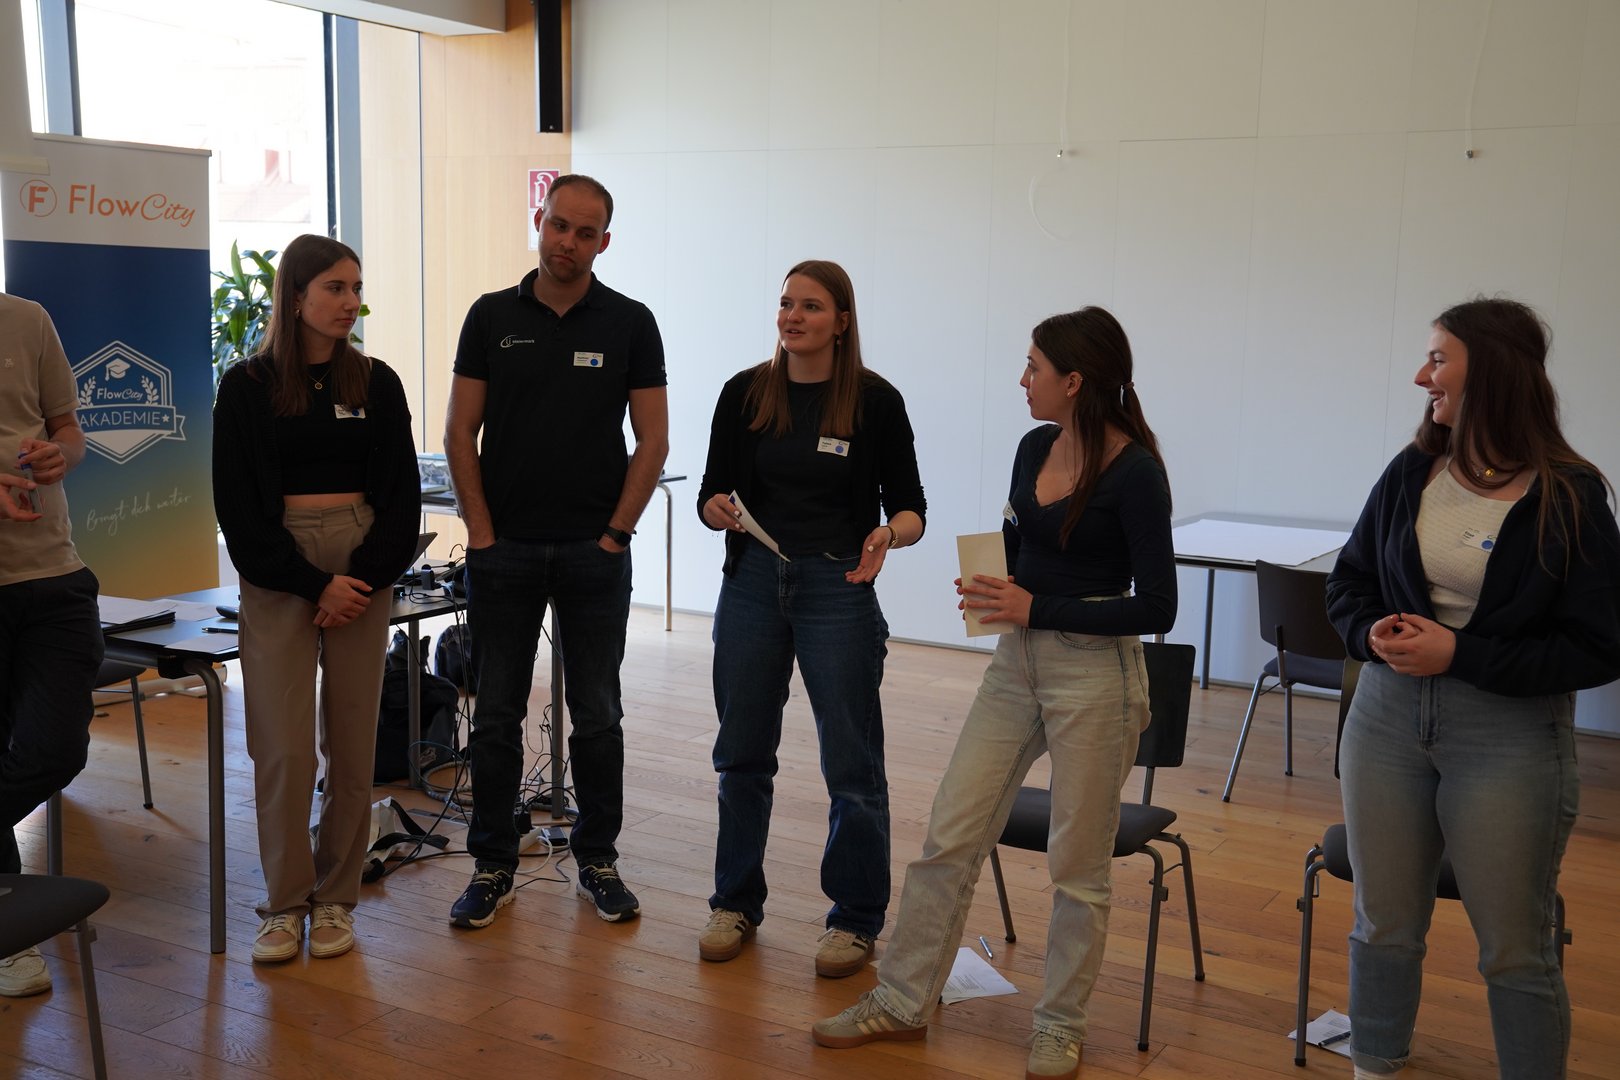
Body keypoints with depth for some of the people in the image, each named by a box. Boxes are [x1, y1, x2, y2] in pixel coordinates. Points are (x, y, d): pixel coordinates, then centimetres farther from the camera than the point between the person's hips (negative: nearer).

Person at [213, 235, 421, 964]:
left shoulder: (376, 383, 6)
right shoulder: (247, 387, 0)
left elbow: (400, 492, 6)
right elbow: (239, 505, -2)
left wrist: (366, 576, -8)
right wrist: (313, 583, -10)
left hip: (363, 567, 2)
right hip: (276, 572, -2)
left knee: (352, 744, 3)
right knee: (284, 749, -4)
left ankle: (335, 899, 16)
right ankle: (284, 903, 11)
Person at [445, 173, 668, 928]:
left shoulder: (629, 323, 1)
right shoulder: (492, 317, 3)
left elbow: (652, 439, 0)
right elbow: (460, 433, 3)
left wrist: (616, 533, -6)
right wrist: (481, 533, -4)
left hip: (594, 552, -1)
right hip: (504, 550, 1)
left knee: (597, 714, 6)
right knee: (497, 714, 6)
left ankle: (597, 860, 21)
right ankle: (493, 865, 18)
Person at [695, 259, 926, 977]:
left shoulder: (875, 401, -5)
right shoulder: (745, 394, 3)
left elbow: (909, 508, -1)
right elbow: (712, 496, 5)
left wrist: (888, 534, -23)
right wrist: (720, 508, -17)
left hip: (839, 590, -3)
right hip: (752, 586, 3)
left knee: (852, 763, 2)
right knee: (742, 755, 11)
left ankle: (856, 919, 18)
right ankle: (736, 903, 28)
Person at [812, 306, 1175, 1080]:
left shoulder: (1135, 472, -15)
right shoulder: (1034, 449, 5)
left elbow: (1156, 608, -16)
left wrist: (1037, 608, -18)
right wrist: (991, 590, -4)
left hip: (1096, 676, -7)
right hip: (1016, 665, 7)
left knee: (1077, 866, 7)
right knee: (949, 839, 8)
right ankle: (902, 1001, 21)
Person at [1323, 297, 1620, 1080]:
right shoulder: (1411, 473, 0)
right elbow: (1348, 581, 11)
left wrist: (1459, 655, -19)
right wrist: (1373, 632, -11)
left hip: (1509, 736, -4)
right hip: (1389, 716, 4)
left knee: (1515, 950, 7)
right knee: (1383, 926, 15)